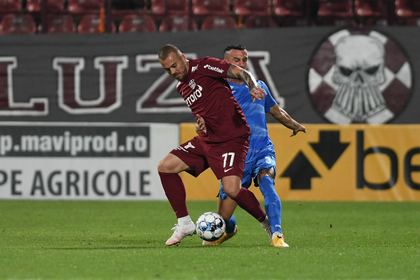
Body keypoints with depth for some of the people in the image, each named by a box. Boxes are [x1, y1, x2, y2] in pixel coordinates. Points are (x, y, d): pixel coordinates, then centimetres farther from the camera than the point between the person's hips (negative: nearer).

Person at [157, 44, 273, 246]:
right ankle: (184, 224, 8)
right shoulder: (181, 87, 15)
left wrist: (253, 87, -35)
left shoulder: (203, 66, -9)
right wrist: (200, 121, 12)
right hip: (206, 139, 8)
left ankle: (267, 223, 3)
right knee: (165, 167, -1)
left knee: (231, 189, -22)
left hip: (232, 138, -8)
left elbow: (242, 73, -17)